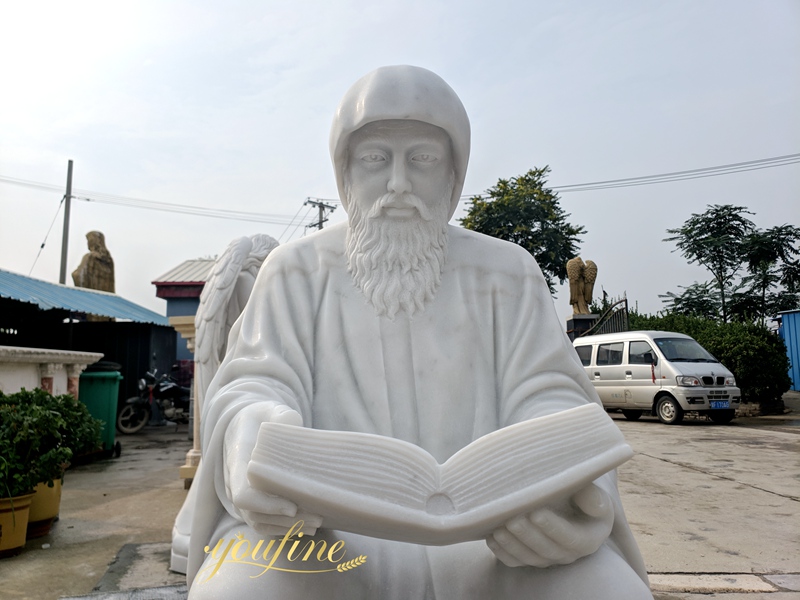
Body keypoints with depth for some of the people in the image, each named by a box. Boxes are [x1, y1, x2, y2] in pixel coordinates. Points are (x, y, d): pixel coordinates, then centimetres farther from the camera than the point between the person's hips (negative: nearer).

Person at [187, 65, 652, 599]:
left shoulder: (506, 271, 9)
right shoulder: (296, 270, 9)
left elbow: (545, 393, 2)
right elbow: (255, 384, -1)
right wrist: (256, 439, -26)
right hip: (327, 535, 0)